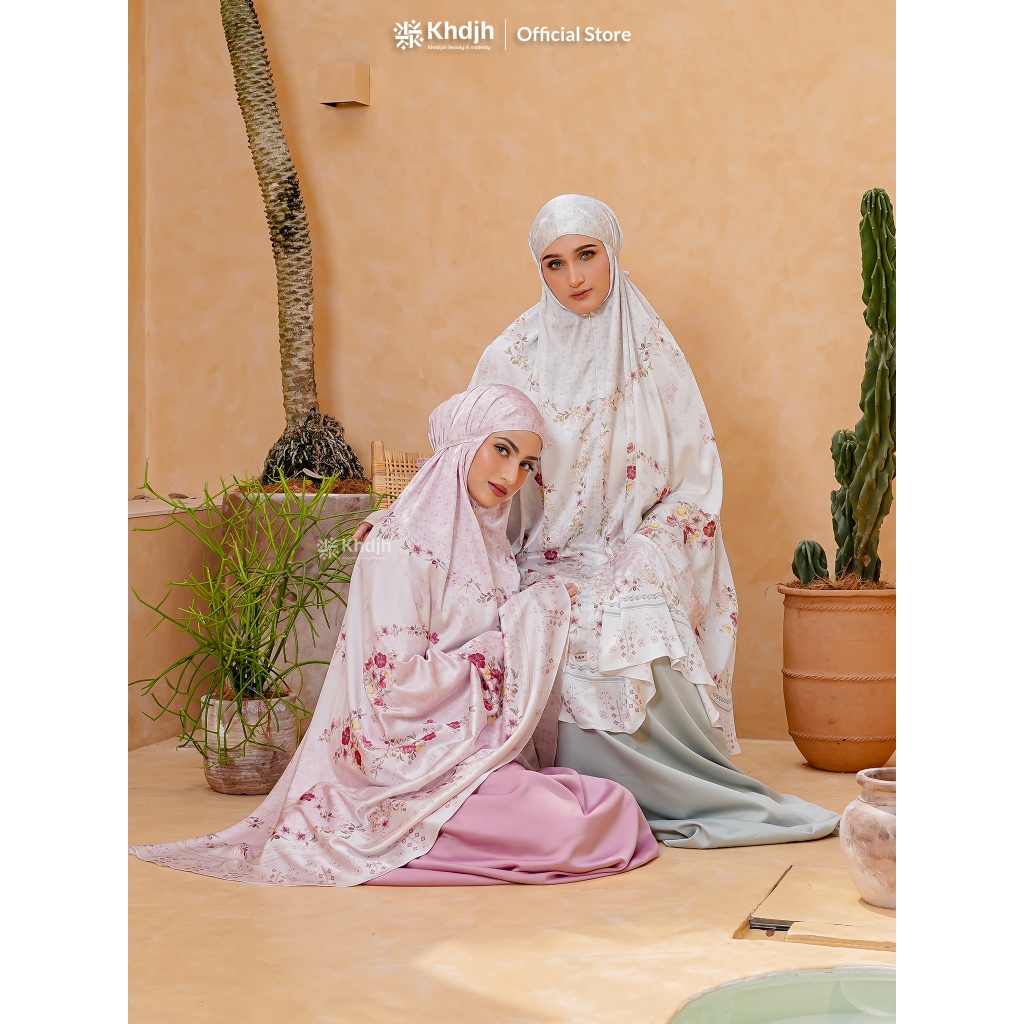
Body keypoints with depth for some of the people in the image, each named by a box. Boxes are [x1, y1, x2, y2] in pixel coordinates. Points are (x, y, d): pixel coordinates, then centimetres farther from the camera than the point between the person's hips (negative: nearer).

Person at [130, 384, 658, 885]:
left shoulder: (486, 543, 13)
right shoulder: (401, 545, -13)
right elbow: (399, 684, -19)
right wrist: (517, 631, -10)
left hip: (479, 752, 9)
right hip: (415, 769, -9)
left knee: (619, 808, -9)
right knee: (575, 831, -24)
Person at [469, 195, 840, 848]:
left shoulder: (653, 355, 4)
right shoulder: (510, 360, 6)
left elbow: (697, 482, 2)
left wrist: (635, 567, -11)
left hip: (636, 567, 0)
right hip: (543, 566, 1)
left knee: (638, 637, -32)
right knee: (567, 648, -31)